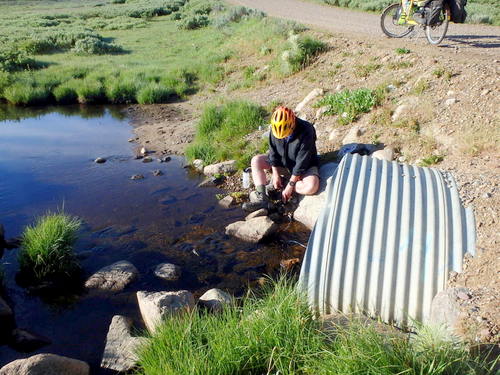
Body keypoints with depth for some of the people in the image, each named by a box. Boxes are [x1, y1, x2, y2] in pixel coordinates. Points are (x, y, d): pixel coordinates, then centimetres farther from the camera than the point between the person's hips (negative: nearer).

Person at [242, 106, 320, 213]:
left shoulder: (306, 131, -32)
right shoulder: (275, 130, -17)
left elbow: (302, 162, -29)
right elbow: (273, 152, -7)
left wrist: (290, 185, -26)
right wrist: (275, 174, -13)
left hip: (305, 166, -5)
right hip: (283, 161, 5)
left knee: (312, 187, -34)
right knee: (256, 161, -10)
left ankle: (283, 185, -10)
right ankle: (262, 198, -18)